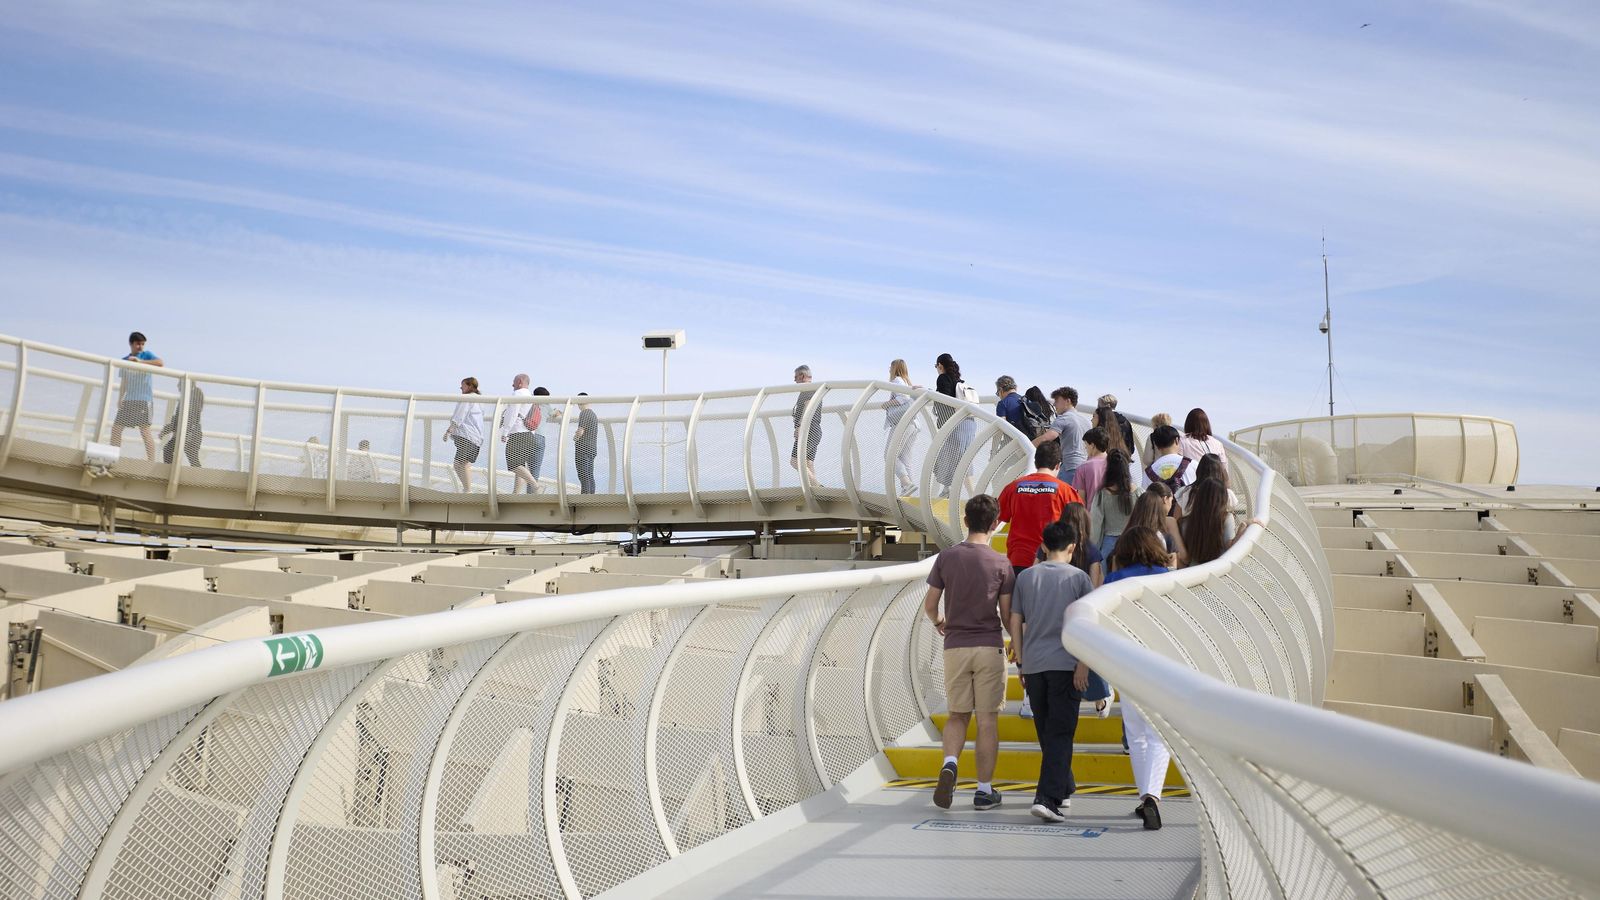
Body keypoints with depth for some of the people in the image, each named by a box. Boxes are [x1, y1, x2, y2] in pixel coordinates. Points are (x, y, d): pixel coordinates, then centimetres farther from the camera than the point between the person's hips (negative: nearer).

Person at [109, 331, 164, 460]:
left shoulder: (146, 355, 2)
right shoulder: (124, 360, 15)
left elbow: (160, 363, -18)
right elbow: (124, 382, 18)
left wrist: (139, 361, -20)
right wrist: (120, 399, 9)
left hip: (144, 399, -6)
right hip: (129, 400, 6)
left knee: (145, 431, -13)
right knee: (116, 427, 7)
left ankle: (152, 462, -16)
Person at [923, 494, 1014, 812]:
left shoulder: (946, 557, -1)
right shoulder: (1001, 563, -4)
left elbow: (929, 604, 3)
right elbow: (1007, 615, -2)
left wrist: (938, 622, 25)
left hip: (955, 646, 2)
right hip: (990, 647, -1)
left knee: (957, 715, 14)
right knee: (987, 720, 6)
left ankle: (949, 764, -11)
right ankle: (984, 790, 10)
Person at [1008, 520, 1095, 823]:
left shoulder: (1026, 576, 8)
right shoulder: (1078, 577, 1)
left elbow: (1015, 621, 8)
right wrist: (1083, 663, -5)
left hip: (1033, 665, 3)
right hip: (1065, 664, -3)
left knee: (1047, 732, 15)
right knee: (1060, 734, -3)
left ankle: (1064, 789, 30)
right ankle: (1047, 799, -12)